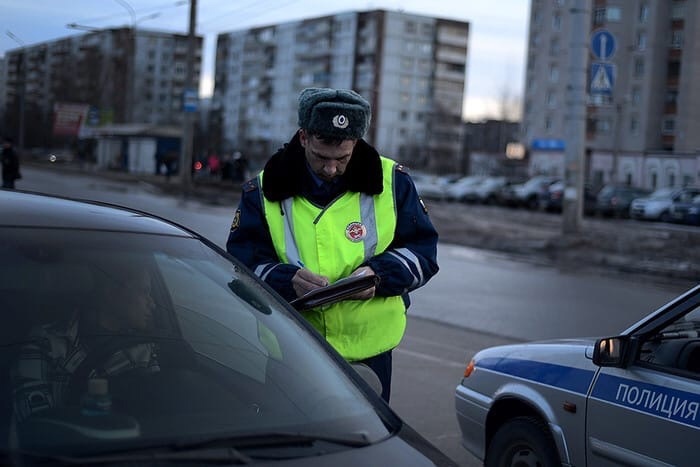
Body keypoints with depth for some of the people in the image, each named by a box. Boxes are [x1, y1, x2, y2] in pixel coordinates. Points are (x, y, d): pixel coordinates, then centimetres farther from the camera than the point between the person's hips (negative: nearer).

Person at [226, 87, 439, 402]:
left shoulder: (392, 181, -1)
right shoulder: (263, 191, -1)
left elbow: (423, 249, 3)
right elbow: (242, 265, -3)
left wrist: (379, 274, -16)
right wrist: (287, 280, -24)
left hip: (369, 354, 1)